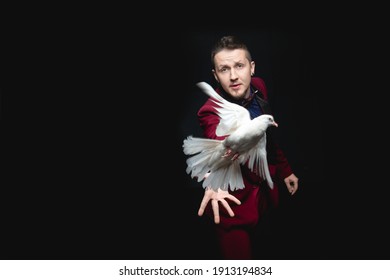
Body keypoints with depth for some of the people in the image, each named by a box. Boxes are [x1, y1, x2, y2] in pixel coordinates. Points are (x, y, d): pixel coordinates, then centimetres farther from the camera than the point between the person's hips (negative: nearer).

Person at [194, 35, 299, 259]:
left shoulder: (258, 87, -7)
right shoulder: (212, 112, -29)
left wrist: (284, 169, 14)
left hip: (264, 192, 7)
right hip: (235, 201, -7)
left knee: (252, 247, 29)